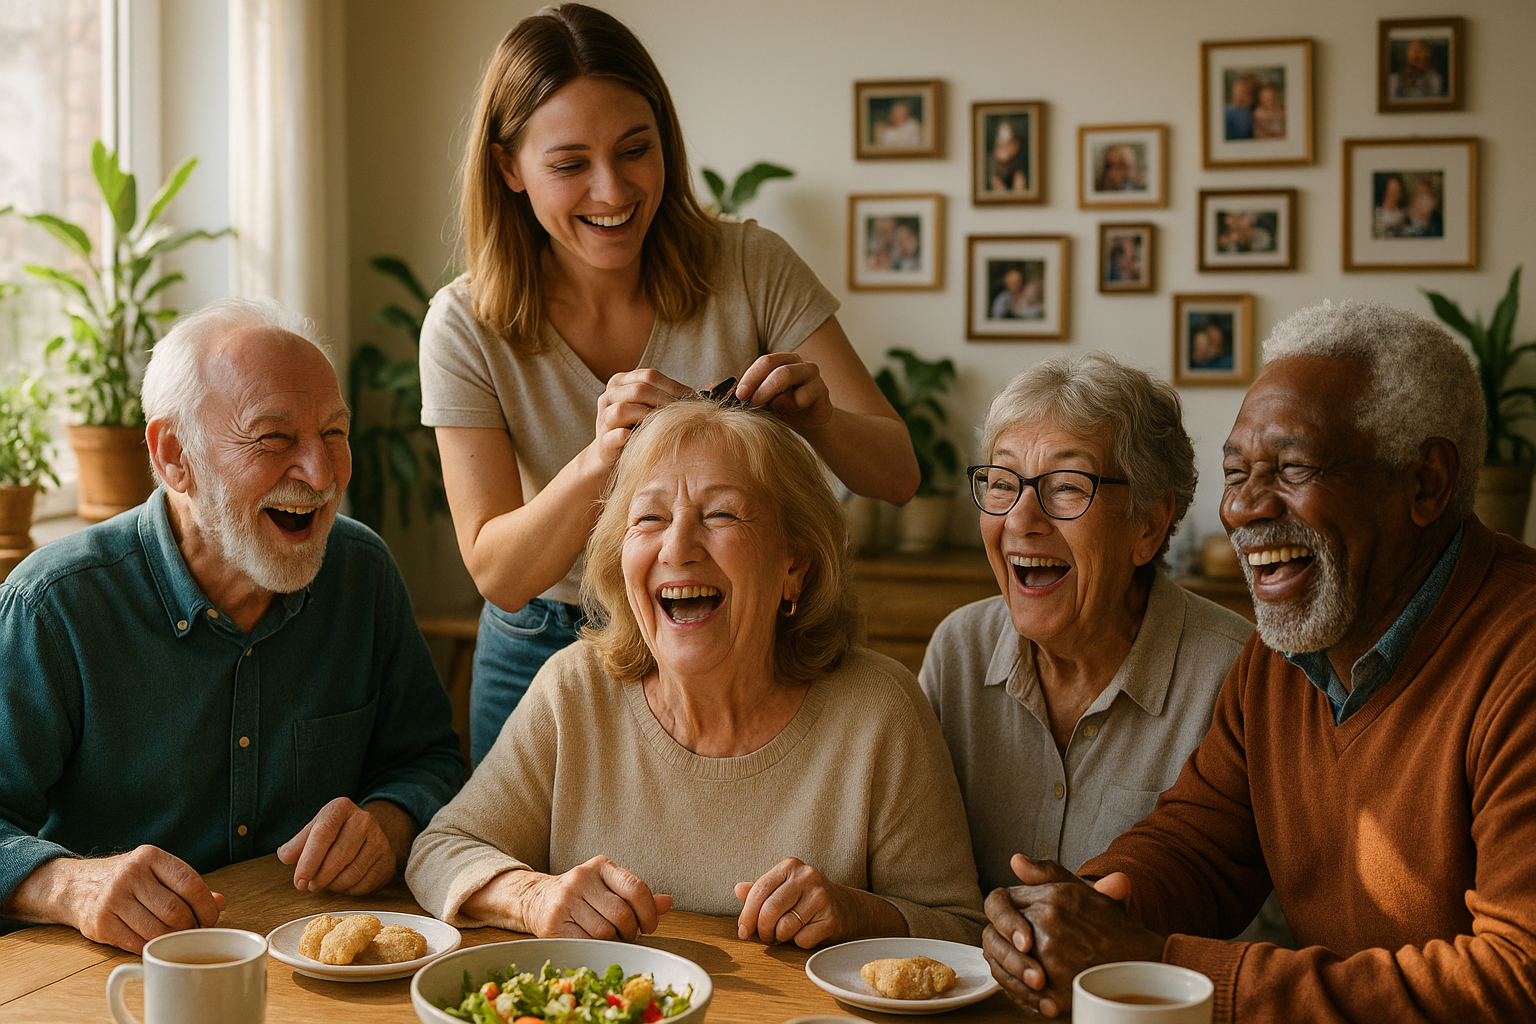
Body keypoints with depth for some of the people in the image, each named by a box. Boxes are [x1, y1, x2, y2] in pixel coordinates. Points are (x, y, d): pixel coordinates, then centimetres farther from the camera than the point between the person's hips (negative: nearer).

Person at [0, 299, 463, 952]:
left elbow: (428, 759, 10)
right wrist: (73, 885, -34)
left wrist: (385, 824, -11)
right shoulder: (54, 609, -12)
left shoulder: (364, 572, 2)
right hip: (124, 975, -4)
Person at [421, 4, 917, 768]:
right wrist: (602, 459, -39)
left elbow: (898, 475, -15)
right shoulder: (466, 328, -16)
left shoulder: (752, 269, -15)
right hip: (547, 660, 0)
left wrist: (818, 420, -38)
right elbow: (498, 574, -20)